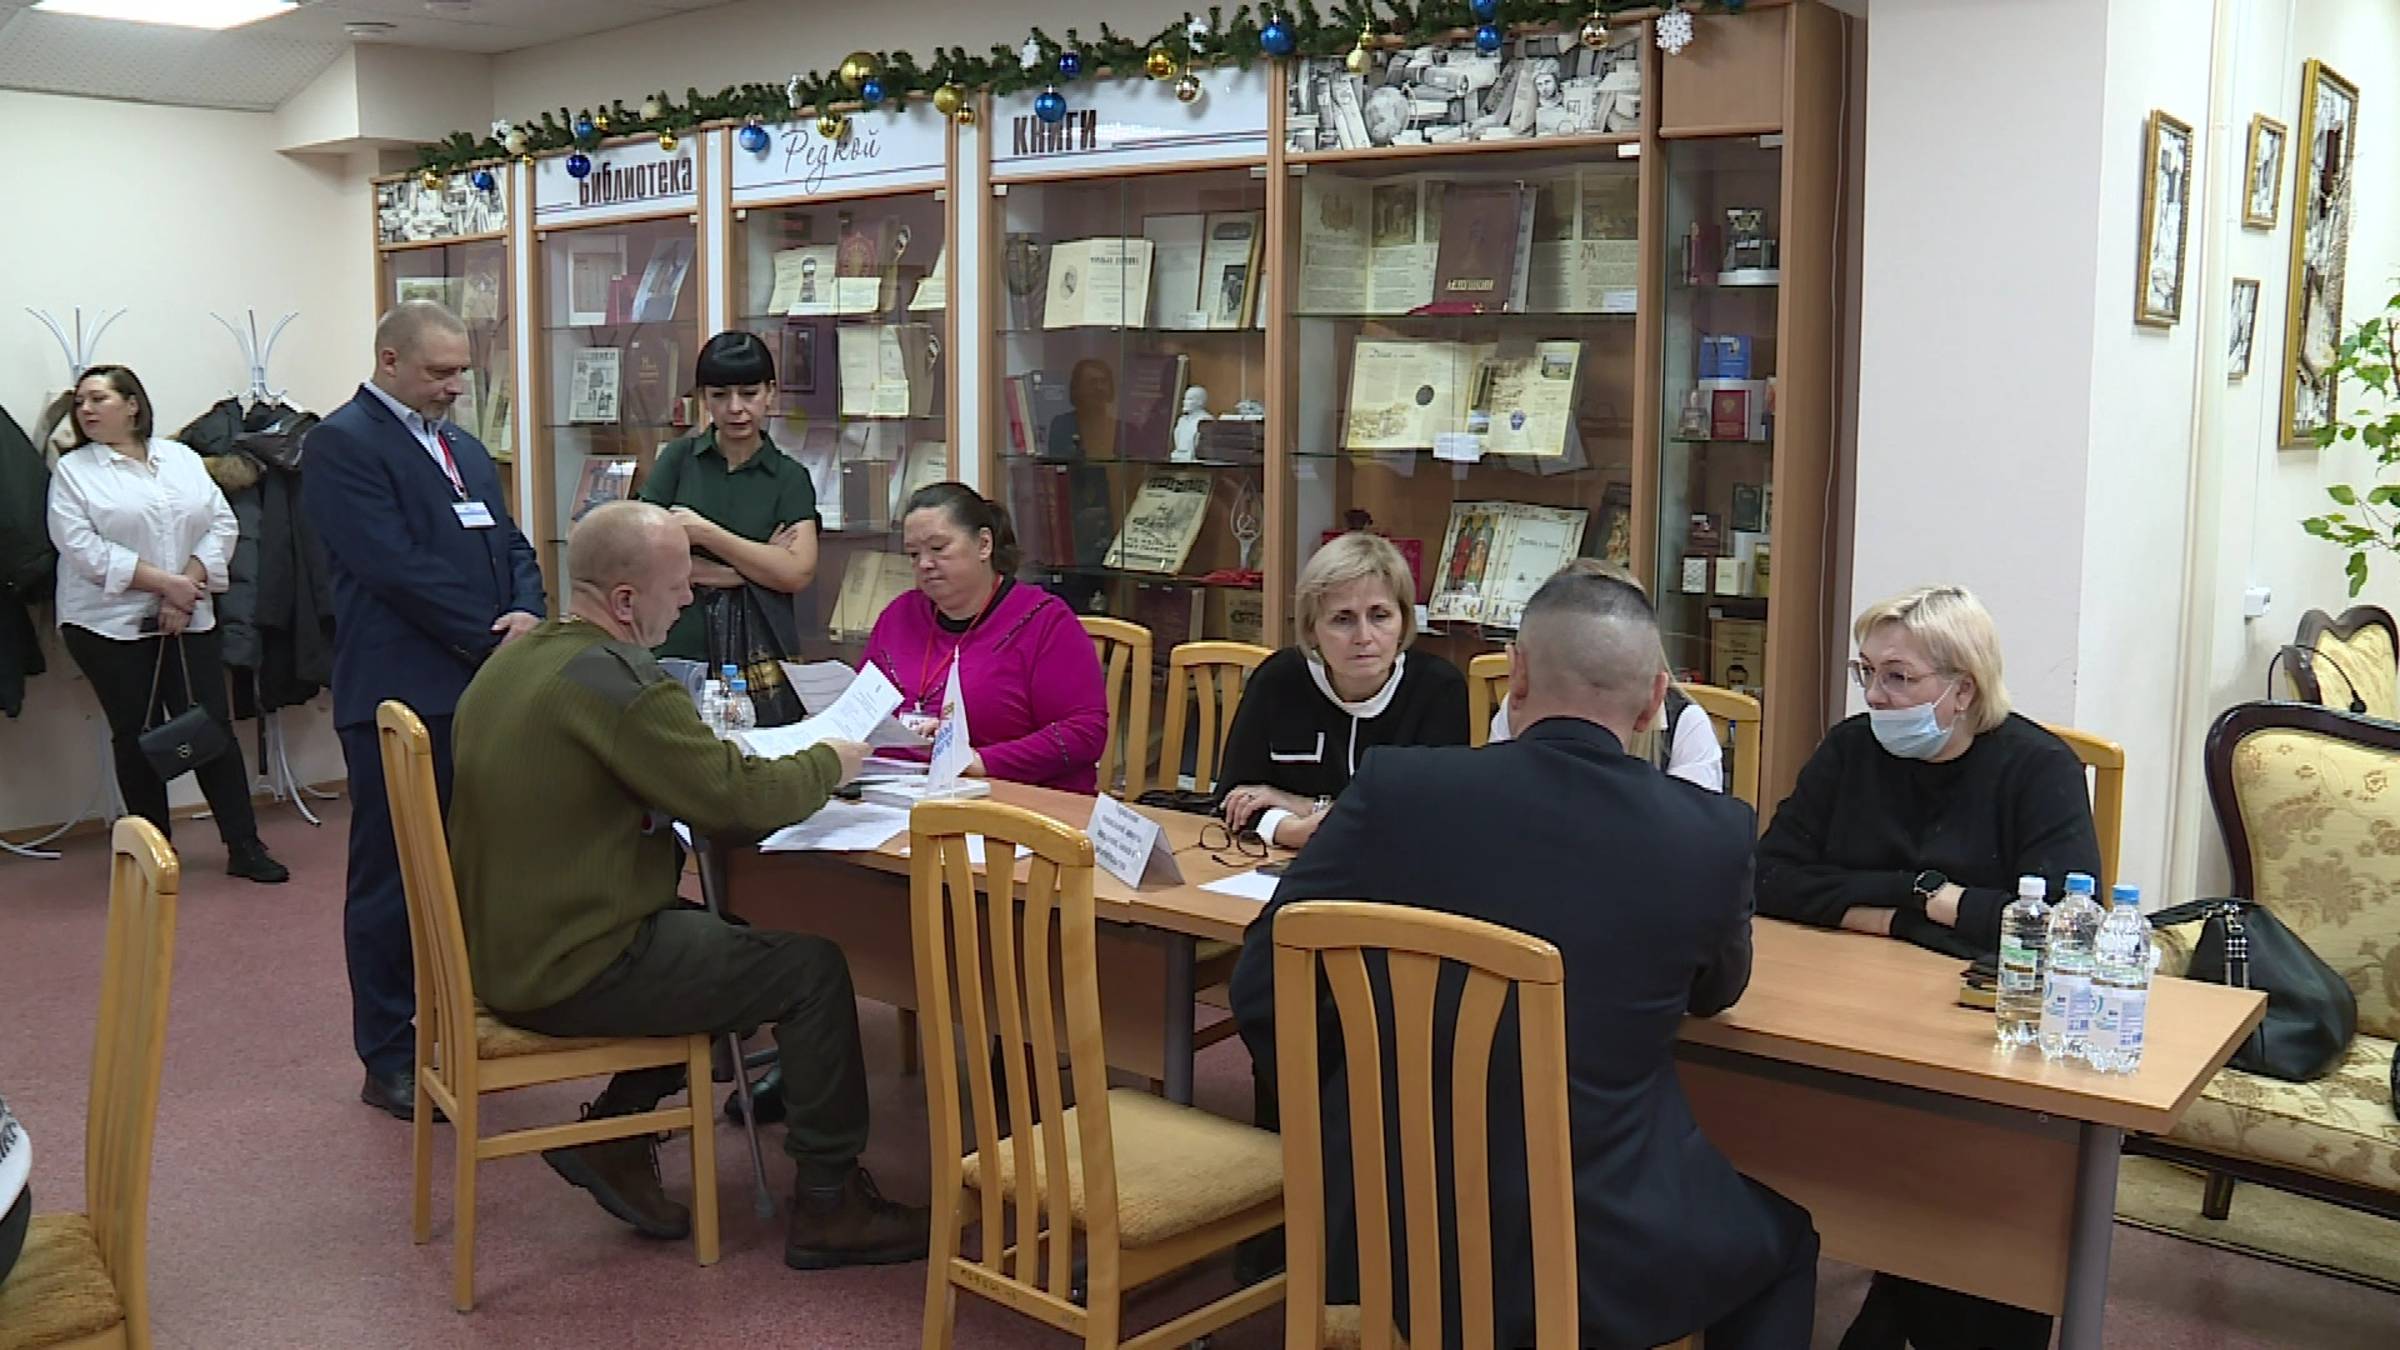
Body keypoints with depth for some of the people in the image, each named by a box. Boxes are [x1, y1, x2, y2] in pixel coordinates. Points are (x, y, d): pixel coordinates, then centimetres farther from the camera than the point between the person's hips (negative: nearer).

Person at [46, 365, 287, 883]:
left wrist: (187, 588, -11)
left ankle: (244, 846, 4)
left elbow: (222, 524, 3)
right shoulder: (72, 471, 1)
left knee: (215, 728, -1)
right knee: (137, 738, 5)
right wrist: (165, 582, -16)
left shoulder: (181, 458, 9)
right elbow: (83, 548, -10)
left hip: (189, 622, 2)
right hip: (110, 625, -2)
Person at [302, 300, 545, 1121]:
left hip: (484, 688, 8)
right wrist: (492, 637, -14)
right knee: (394, 881, 2)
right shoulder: (343, 443, -7)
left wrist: (528, 615, -5)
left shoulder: (464, 448, 20)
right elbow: (398, 567, -17)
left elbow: (511, 545, 17)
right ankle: (390, 1061, 12)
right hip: (401, 696, -8)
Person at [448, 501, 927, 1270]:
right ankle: (829, 1206, 8)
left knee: (716, 929, 25)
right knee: (812, 967, -1)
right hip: (571, 973, -9)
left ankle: (614, 1134, 25)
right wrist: (829, 764, -3)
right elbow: (737, 798, -21)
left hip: (506, 948, 10)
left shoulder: (516, 658, 8)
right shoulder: (616, 681, -22)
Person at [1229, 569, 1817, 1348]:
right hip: (1593, 1252, -1)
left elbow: (1262, 992, -4)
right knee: (1782, 1238, 28)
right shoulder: (1713, 833, -10)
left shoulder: (1397, 788, -11)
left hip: (1387, 1231, 2)